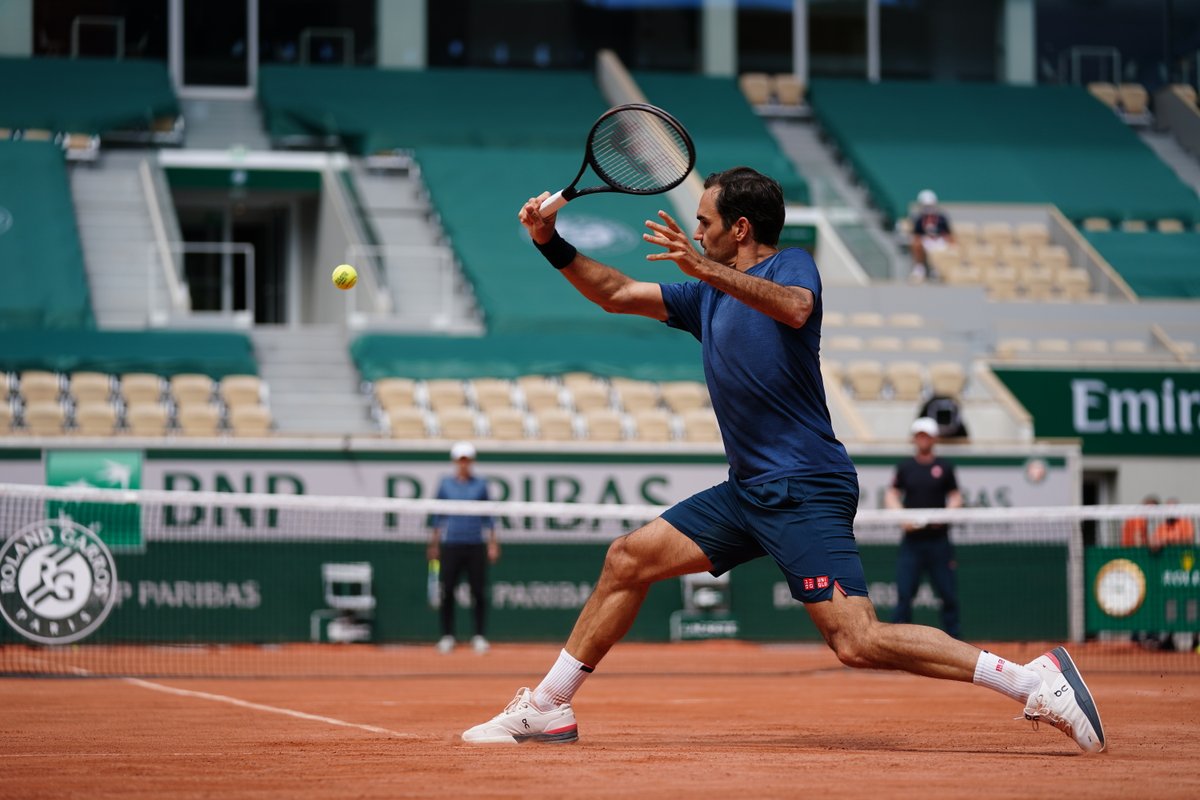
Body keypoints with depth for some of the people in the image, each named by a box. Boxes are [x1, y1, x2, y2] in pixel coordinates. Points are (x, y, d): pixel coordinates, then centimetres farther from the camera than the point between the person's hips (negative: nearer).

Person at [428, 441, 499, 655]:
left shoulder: (480, 484, 6)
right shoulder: (446, 484, 7)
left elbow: (487, 517, 9)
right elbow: (438, 515, 11)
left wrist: (492, 544, 3)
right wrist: (433, 544, 8)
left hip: (476, 545, 0)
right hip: (451, 544, 0)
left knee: (478, 591, -2)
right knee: (447, 591, -2)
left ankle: (479, 636, 5)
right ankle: (447, 636, 7)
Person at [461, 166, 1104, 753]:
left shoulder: (790, 265, -2)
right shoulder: (708, 295, 20)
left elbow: (794, 309, -27)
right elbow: (616, 294, 27)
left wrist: (706, 268, -36)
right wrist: (552, 243, 16)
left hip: (806, 489, -8)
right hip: (746, 491, 8)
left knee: (858, 643, -20)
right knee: (628, 559, 6)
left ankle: (1035, 680, -18)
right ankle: (549, 709, 16)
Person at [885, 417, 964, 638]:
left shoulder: (944, 467, 6)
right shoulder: (905, 467, 8)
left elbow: (955, 496, 8)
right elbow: (891, 495, 8)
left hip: (938, 539, 0)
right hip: (911, 539, 0)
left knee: (948, 593, 0)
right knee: (904, 593, -4)